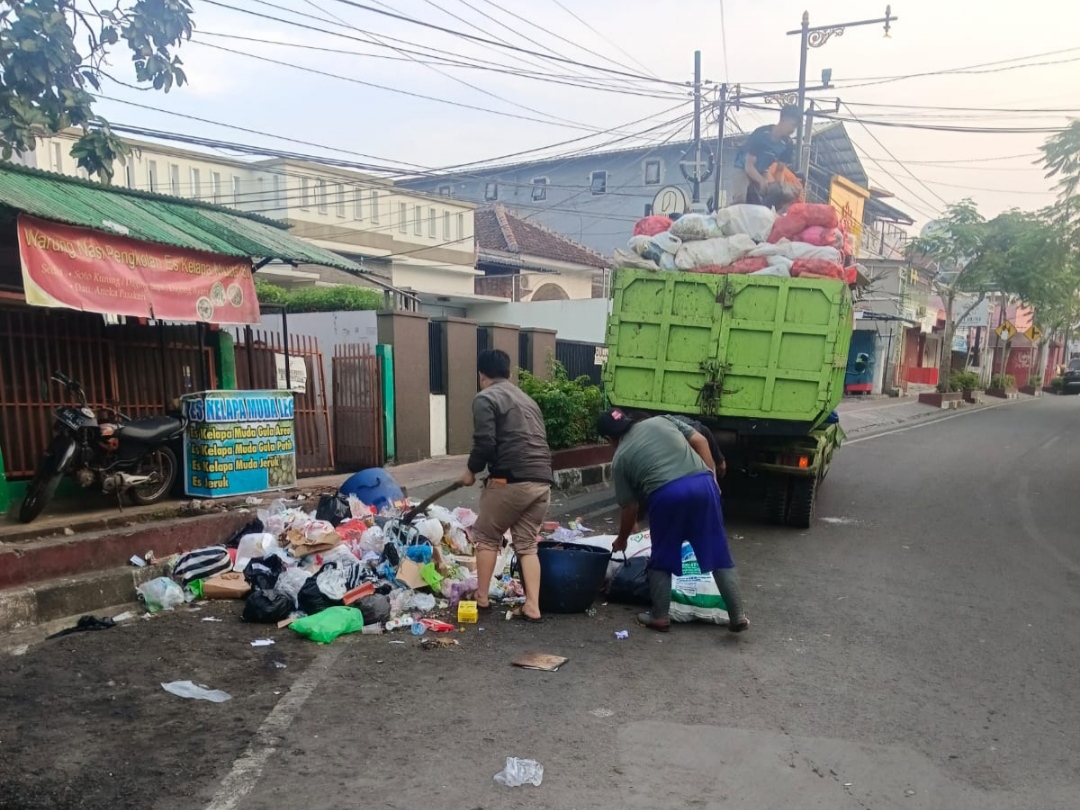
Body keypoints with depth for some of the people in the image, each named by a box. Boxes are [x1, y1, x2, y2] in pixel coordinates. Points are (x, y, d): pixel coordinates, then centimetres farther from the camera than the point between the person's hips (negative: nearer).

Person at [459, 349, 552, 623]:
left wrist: (472, 470, 5)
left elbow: (485, 443, -12)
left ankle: (482, 598, 20)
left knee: (487, 537, 12)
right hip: (542, 481, 7)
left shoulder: (485, 398, -1)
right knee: (527, 544, 13)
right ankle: (532, 607, 8)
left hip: (511, 480, -7)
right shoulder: (527, 399, 24)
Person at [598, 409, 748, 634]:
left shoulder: (620, 459, 17)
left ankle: (660, 617, 22)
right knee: (719, 554, 11)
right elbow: (699, 441, 16)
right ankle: (738, 617, 14)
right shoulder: (661, 420, 25)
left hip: (666, 496, -3)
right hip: (702, 484, 3)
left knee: (661, 559, 17)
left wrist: (621, 540, 33)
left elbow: (630, 509, 19)